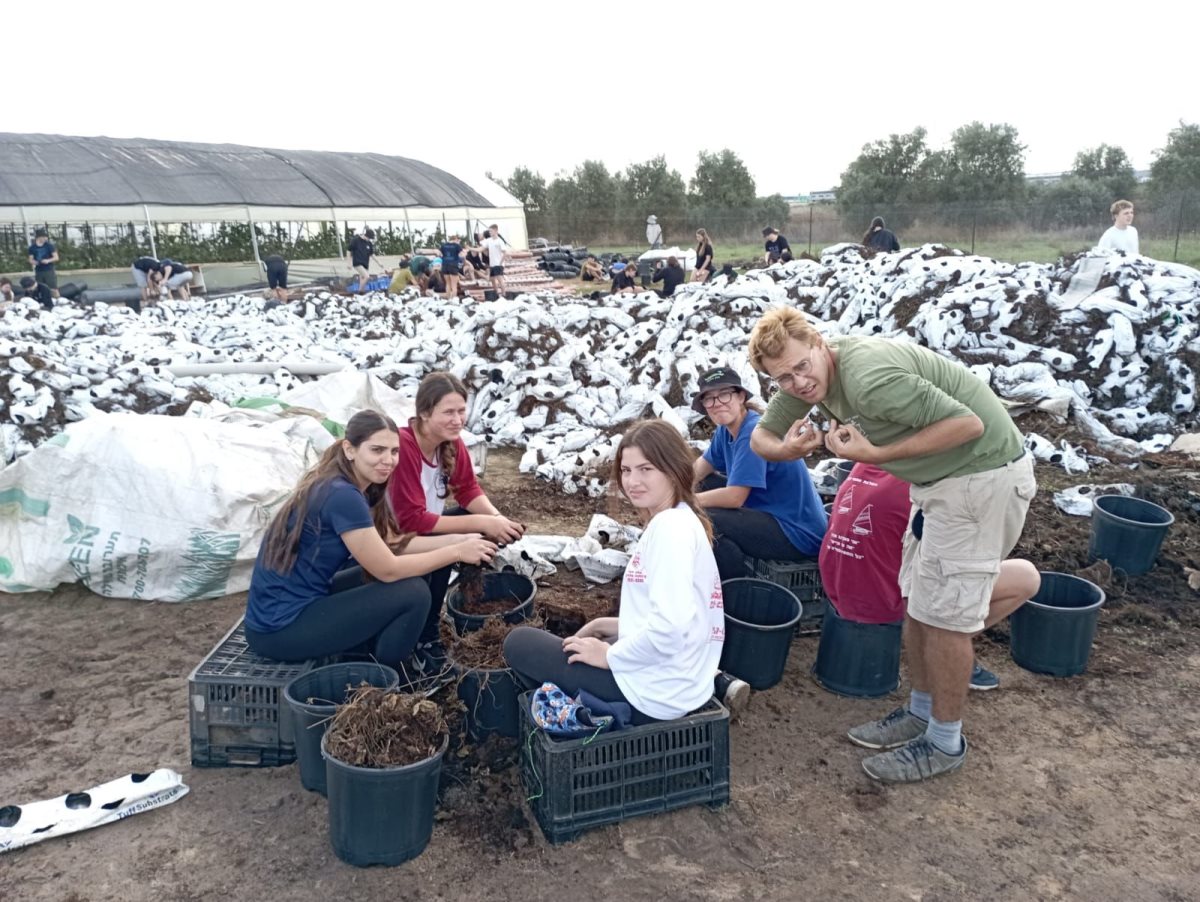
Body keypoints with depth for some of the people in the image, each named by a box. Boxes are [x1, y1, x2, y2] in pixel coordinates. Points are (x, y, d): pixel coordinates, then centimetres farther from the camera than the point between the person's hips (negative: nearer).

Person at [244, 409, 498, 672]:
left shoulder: (353, 488, 5)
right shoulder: (342, 495, -23)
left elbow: (393, 543, 9)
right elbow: (388, 569, -19)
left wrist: (458, 540, -1)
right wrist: (457, 553, -13)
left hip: (295, 604, 9)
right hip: (281, 627, -9)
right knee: (413, 592, -12)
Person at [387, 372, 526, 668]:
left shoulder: (452, 442, -8)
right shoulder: (402, 446, -31)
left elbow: (468, 489, 2)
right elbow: (412, 520, -31)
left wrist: (497, 518, -20)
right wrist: (482, 523, -31)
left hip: (422, 533, 8)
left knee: (482, 527, -9)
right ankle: (424, 637, -12)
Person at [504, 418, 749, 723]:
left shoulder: (670, 526, -21)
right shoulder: (681, 521, 9)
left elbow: (669, 627, -29)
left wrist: (609, 655, -13)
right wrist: (606, 625, 11)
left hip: (655, 695, -9)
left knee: (519, 643, 3)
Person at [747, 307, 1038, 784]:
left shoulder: (868, 376, -31)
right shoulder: (808, 374, -3)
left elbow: (968, 423, -29)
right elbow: (761, 436, 5)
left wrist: (876, 454, -28)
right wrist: (785, 449, -18)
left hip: (982, 474, -9)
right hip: (938, 477, 10)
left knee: (943, 612, -2)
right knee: (916, 600, 16)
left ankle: (945, 742, 16)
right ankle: (922, 711, 33)